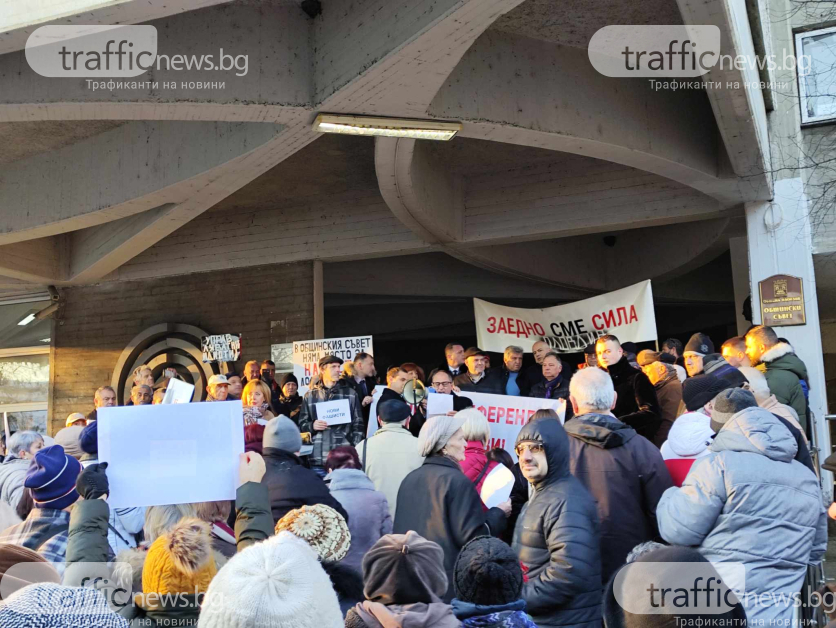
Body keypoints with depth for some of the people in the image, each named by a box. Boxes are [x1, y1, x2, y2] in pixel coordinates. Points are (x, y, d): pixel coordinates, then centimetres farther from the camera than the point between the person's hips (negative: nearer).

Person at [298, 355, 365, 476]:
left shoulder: (350, 393, 7)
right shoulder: (310, 395, 9)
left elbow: (358, 424, 6)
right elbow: (302, 423, 12)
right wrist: (312, 426, -10)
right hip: (318, 458, 1)